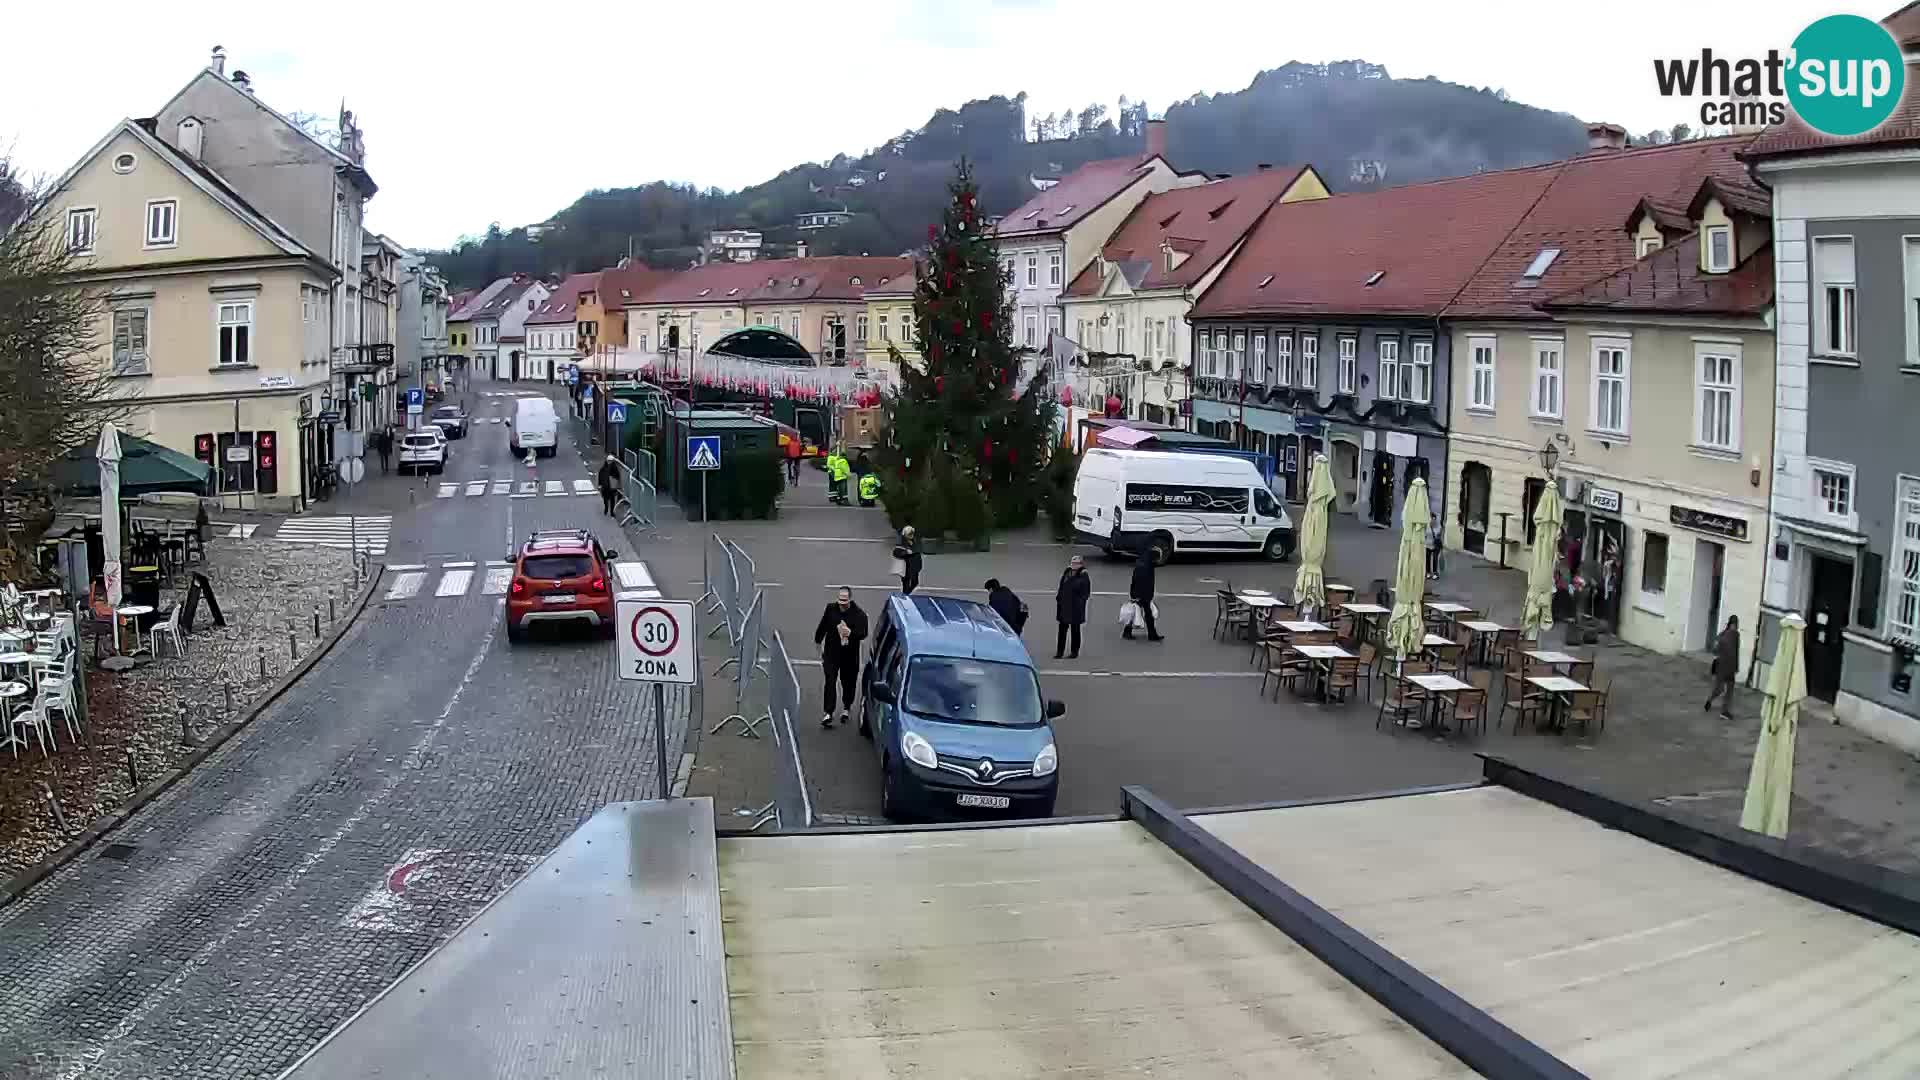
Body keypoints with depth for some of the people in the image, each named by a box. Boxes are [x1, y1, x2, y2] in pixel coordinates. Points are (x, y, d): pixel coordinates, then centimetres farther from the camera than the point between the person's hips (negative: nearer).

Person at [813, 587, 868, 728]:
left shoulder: (859, 614, -10)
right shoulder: (830, 609, 0)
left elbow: (863, 633, -19)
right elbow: (823, 626, 13)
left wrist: (851, 633, -36)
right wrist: (818, 642, 18)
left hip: (849, 654, -1)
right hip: (831, 652, 1)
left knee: (848, 683, 11)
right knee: (830, 682, -8)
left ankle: (846, 708, 34)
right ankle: (828, 713, -10)